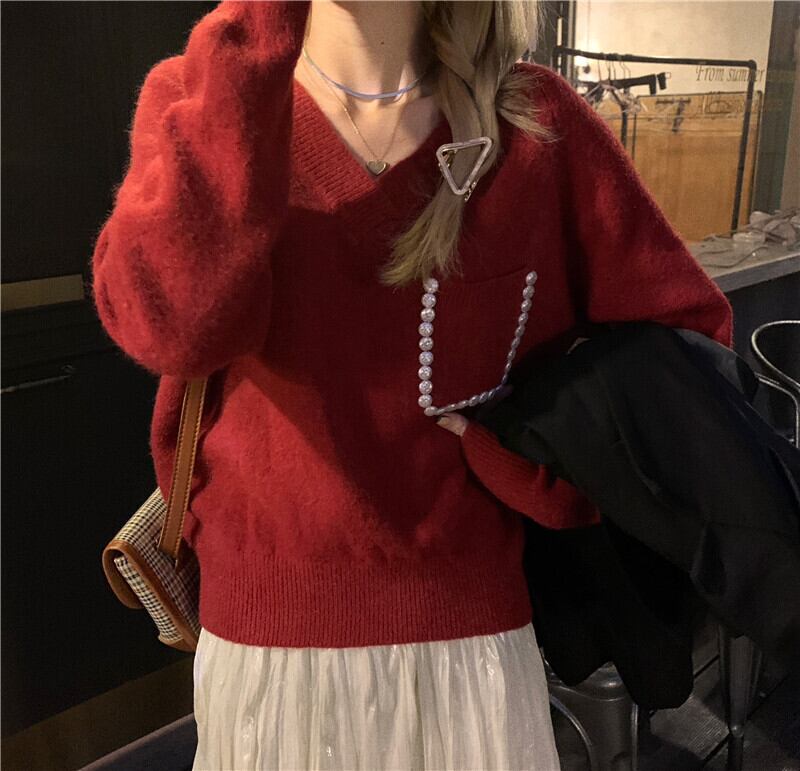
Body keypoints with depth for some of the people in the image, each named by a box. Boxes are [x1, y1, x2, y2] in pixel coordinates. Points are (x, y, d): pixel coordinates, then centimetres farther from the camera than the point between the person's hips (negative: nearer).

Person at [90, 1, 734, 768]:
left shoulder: (536, 120, -7)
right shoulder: (197, 98, -6)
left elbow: (689, 333, -1)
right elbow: (174, 325, -26)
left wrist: (522, 448, -13)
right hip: (268, 637, 1)